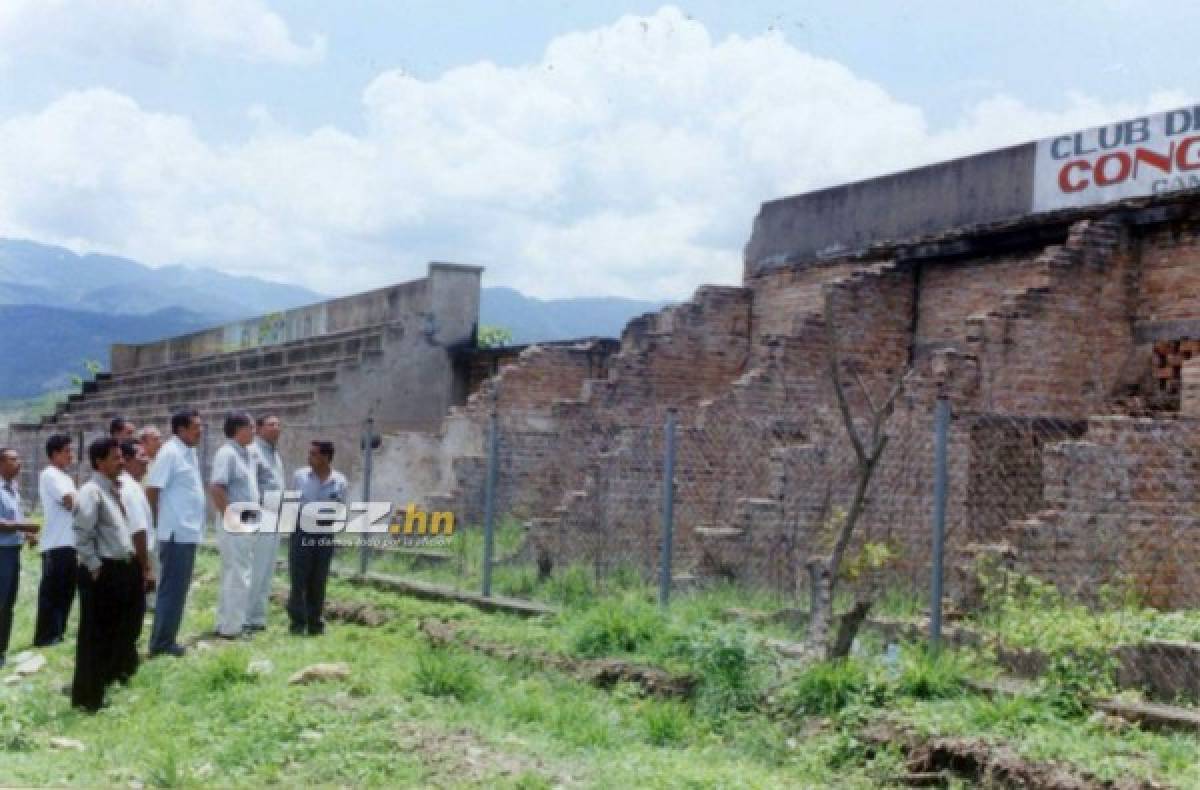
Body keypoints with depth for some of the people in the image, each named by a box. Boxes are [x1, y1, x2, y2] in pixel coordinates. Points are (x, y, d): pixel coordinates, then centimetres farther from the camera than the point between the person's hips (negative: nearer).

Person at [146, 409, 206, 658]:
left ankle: (167, 639, 20)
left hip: (189, 531, 9)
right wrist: (159, 521, -9)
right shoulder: (170, 453, -14)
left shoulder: (189, 452, 13)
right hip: (176, 532, -9)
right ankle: (161, 642, 1)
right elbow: (152, 489, -16)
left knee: (179, 588, 13)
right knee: (172, 588, -5)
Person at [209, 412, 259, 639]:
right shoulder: (227, 454, -15)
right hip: (235, 525, -9)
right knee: (238, 576, -7)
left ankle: (225, 624, 23)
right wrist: (231, 519, -22)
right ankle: (231, 628, -2)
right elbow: (216, 489, -23)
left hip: (246, 523, 9)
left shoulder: (248, 454, 13)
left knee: (233, 575, 15)